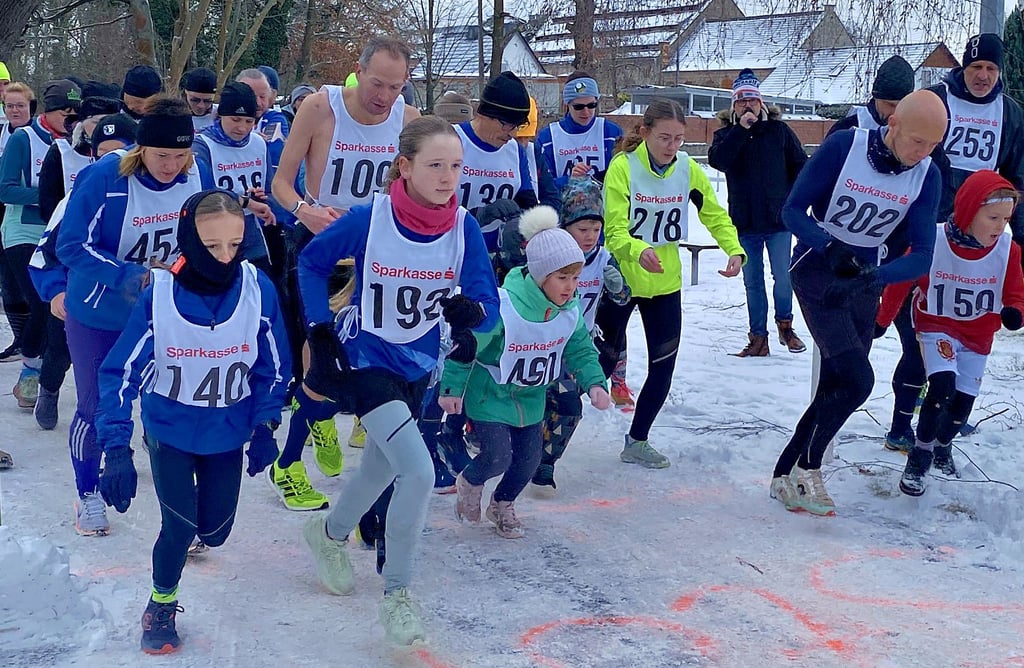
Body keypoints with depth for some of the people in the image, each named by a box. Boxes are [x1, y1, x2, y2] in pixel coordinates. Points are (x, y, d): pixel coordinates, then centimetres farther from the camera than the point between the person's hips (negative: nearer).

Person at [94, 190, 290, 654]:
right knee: (179, 529, -6)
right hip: (169, 432, -2)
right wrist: (117, 451, -25)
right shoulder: (158, 297, -23)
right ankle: (161, 605, 23)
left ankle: (195, 530, 48)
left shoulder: (259, 291, -19)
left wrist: (265, 428, -7)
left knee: (214, 531, 9)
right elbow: (119, 373, -19)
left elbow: (272, 367, -5)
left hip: (228, 436, 2)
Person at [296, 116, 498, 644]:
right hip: (366, 358, -5)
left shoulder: (464, 227, -14)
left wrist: (470, 311, -36)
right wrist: (321, 329, -11)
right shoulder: (369, 218, -21)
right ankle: (396, 594, 1)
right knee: (419, 471, -19)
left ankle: (330, 533, 54)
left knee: (381, 468, 22)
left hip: (418, 364, 5)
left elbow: (487, 303, -13)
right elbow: (312, 262, -5)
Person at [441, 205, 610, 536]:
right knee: (498, 457, -13)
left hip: (531, 398, 6)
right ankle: (469, 483, 24)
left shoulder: (571, 310, -14)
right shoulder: (502, 306, -33)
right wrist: (452, 388, -15)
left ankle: (502, 504, 41)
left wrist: (595, 384, -16)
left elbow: (581, 351, 0)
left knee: (529, 460, 10)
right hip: (489, 395, -6)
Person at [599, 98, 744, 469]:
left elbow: (715, 215, 4)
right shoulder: (623, 167, -18)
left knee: (663, 368, 6)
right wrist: (638, 251, -43)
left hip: (665, 283, 4)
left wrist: (734, 250, -14)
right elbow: (615, 230, -23)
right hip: (620, 280, -4)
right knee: (601, 364, 4)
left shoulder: (688, 170, -5)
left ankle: (637, 442, 25)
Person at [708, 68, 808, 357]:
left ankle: (784, 324, 24)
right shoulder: (726, 133, 4)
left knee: (783, 277, 0)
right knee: (753, 282, 9)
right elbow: (717, 160, -17)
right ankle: (758, 338, 17)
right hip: (745, 222, 1)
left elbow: (800, 164, 7)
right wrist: (741, 129, -19)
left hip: (779, 218, -1)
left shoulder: (778, 130, 2)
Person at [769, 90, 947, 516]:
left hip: (866, 282, 5)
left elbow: (921, 255, -10)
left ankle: (785, 475, 22)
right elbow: (792, 211, -14)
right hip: (817, 270, -5)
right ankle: (807, 469, 2)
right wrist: (831, 249, -31)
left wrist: (874, 278, -29)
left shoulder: (927, 176, -7)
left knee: (836, 388, 7)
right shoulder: (844, 146, -17)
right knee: (857, 380, -18)